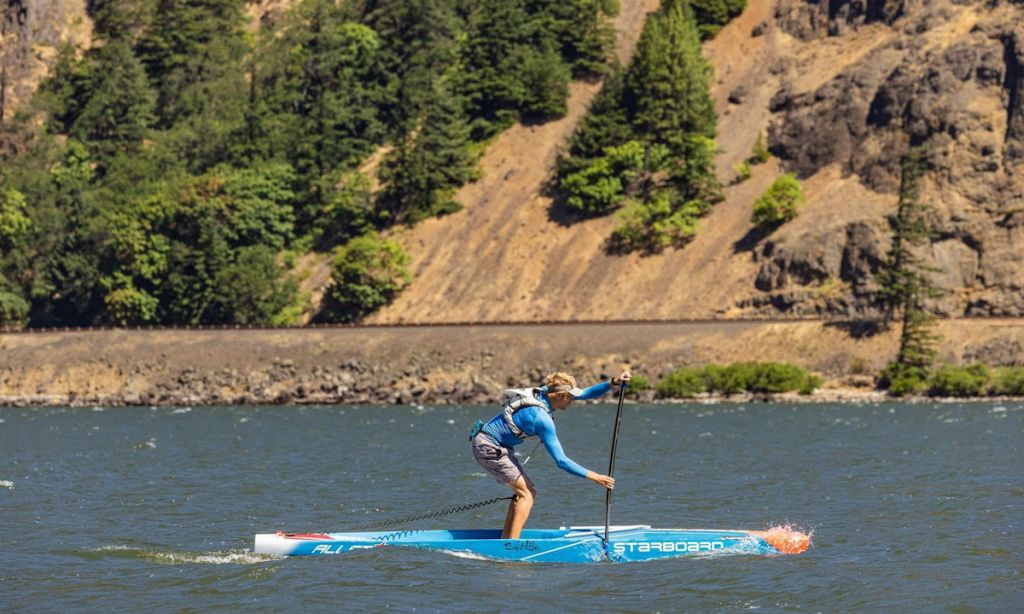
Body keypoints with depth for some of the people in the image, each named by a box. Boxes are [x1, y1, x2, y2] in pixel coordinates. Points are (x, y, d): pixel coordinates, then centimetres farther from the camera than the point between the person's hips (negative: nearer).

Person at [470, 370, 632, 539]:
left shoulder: (545, 392, -2)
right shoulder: (542, 418, -27)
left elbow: (587, 393, 7)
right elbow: (561, 461, -26)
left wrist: (612, 383, -7)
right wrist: (592, 476, -23)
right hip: (488, 447, -10)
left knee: (527, 491, 11)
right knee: (527, 494, -11)